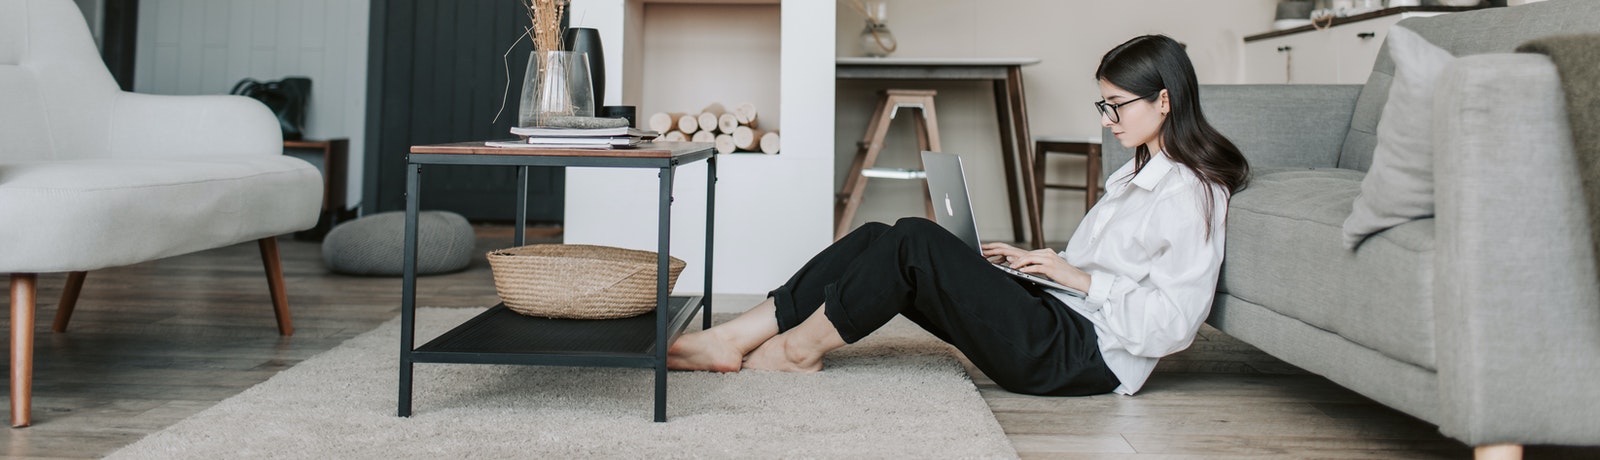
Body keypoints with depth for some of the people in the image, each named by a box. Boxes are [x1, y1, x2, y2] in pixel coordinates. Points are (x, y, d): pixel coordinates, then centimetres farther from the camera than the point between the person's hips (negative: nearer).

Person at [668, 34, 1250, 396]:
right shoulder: (1138, 173, 20)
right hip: (1059, 320, 9)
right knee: (877, 240, -6)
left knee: (914, 242, -21)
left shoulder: (1192, 194, -9)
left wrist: (1079, 277, -13)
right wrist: (1039, 261, 12)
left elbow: (1171, 323, -16)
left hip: (1088, 356, -9)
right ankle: (731, 340, -9)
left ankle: (801, 347, -6)